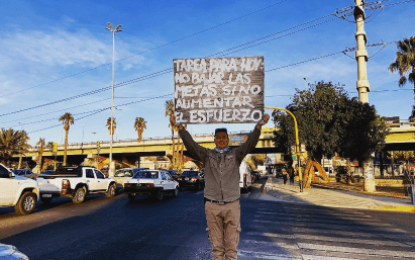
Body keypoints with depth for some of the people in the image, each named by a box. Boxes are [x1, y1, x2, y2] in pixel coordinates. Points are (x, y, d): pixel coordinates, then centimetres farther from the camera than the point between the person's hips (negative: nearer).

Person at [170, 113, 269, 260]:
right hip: (212, 205, 0)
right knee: (216, 245, 10)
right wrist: (180, 128, -15)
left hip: (232, 205, 0)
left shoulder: (235, 155, 7)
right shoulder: (207, 155, 7)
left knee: (232, 245, 7)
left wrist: (259, 126, -20)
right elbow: (190, 144, -3)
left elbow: (250, 144, -6)